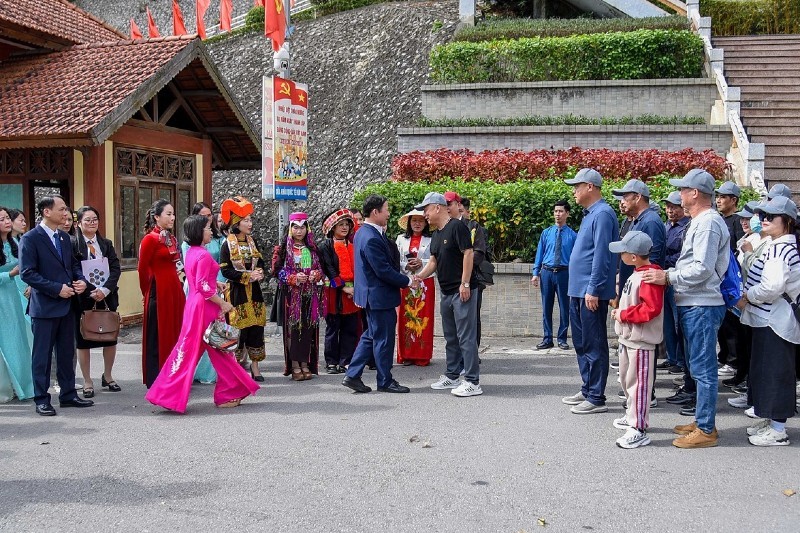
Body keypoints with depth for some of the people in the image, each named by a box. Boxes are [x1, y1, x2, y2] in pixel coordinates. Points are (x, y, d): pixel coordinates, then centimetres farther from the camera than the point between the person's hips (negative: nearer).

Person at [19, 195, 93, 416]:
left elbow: (74, 264, 19)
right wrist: (57, 289, -19)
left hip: (66, 305, 7)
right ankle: (42, 400, 12)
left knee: (67, 353, 13)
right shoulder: (30, 239, -11)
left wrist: (81, 281, -2)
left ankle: (68, 394, 23)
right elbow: (27, 273, -16)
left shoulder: (64, 238, 11)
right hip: (44, 306, -7)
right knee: (42, 355, 2)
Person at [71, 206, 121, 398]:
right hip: (83, 298, -3)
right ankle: (87, 382, 15)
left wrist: (105, 289, -14)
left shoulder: (106, 244, 9)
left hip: (106, 297, 4)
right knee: (83, 341, 4)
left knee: (111, 338, 7)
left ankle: (107, 376, 25)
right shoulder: (72, 244, -3)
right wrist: (90, 292, -17)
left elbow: (116, 269, 1)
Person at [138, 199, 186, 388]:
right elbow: (143, 269, -8)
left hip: (174, 291, 8)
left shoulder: (171, 238, 13)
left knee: (174, 334, 12)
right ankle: (155, 381, 9)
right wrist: (147, 293, -1)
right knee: (157, 337, 0)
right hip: (159, 292, -8)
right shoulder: (150, 239, -11)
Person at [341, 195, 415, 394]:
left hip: (372, 294, 10)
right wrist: (407, 281, -12)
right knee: (383, 338, 2)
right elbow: (384, 271, -22)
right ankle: (385, 381, 13)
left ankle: (352, 375, 18)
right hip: (379, 296, -10)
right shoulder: (371, 239, -23)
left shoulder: (363, 233, 10)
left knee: (371, 335, 16)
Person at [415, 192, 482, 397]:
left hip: (462, 291, -9)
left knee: (466, 336, -8)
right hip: (446, 292, 10)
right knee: (450, 336, 16)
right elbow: (434, 261, 17)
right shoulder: (436, 234, 15)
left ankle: (472, 382, -5)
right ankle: (452, 376, 27)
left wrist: (465, 284, -20)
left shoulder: (457, 227, -12)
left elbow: (468, 254, -17)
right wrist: (420, 276, 1)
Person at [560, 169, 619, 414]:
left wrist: (593, 290, -22)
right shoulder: (589, 214, 16)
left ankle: (596, 398, 2)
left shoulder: (602, 214, -15)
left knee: (594, 345, -4)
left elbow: (602, 255, -21)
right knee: (581, 342, 16)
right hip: (578, 291, 10)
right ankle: (587, 390, 26)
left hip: (591, 293, -10)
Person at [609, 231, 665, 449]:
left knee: (639, 384, -6)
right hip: (628, 337, 11)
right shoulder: (636, 274, 12)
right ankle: (632, 416, 39)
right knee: (627, 380, 22)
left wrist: (624, 315, -21)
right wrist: (620, 311, 9)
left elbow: (651, 308, -28)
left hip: (641, 341, -11)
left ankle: (639, 430, 0)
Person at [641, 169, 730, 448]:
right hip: (692, 305, 11)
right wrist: (669, 274, 12)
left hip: (702, 307, -11)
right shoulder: (700, 221, 17)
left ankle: (706, 430, 2)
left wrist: (668, 277, -19)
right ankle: (701, 421, 27)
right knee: (699, 367, 17)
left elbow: (703, 269, -22)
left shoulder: (707, 223, -15)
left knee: (703, 369, -4)